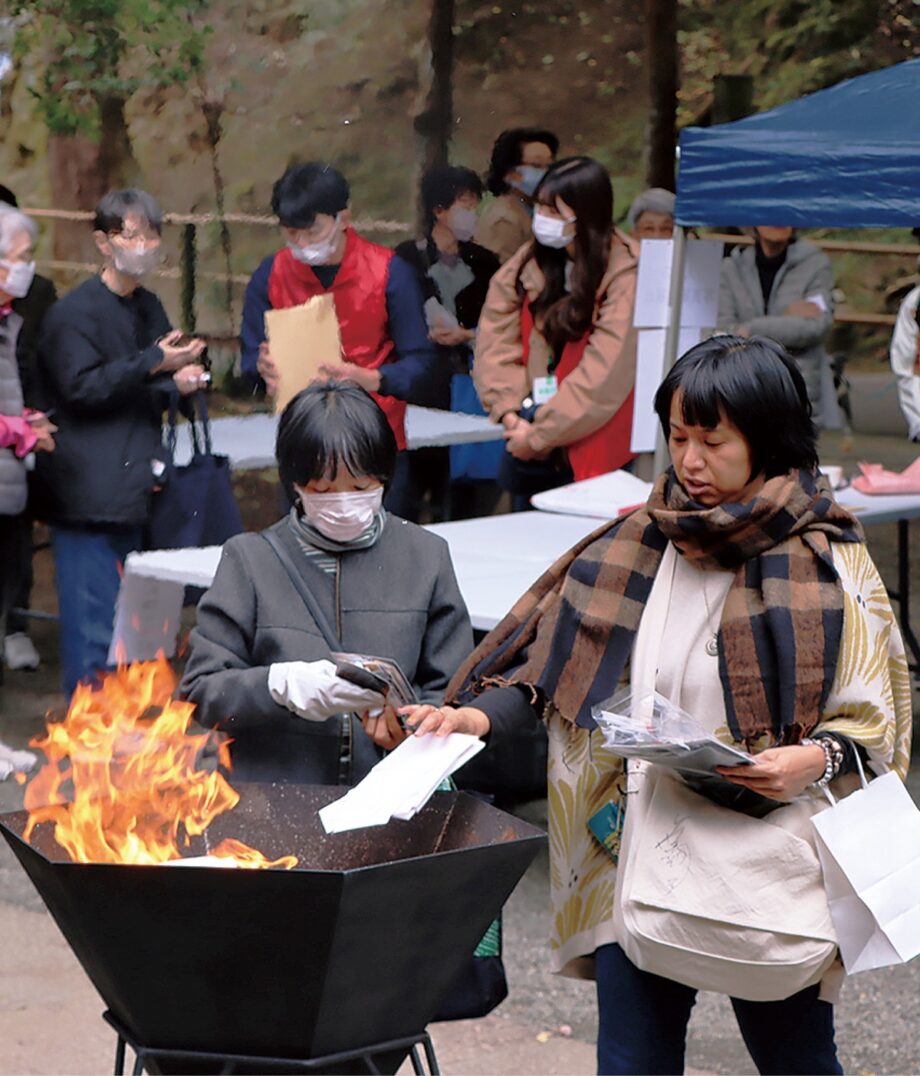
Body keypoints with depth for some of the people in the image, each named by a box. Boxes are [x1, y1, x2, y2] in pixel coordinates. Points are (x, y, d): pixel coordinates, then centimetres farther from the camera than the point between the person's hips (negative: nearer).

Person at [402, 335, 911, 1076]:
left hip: (768, 862, -3)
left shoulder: (827, 562, -4)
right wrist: (482, 715, -9)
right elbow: (552, 656, 8)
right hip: (641, 854, 3)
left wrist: (817, 758, -22)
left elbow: (875, 721, -2)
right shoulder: (638, 546, 7)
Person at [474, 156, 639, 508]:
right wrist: (511, 415, -11)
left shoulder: (625, 276, -13)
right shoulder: (528, 263, 6)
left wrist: (541, 435, -14)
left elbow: (605, 374, -18)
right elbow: (495, 342, 2)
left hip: (592, 456, -5)